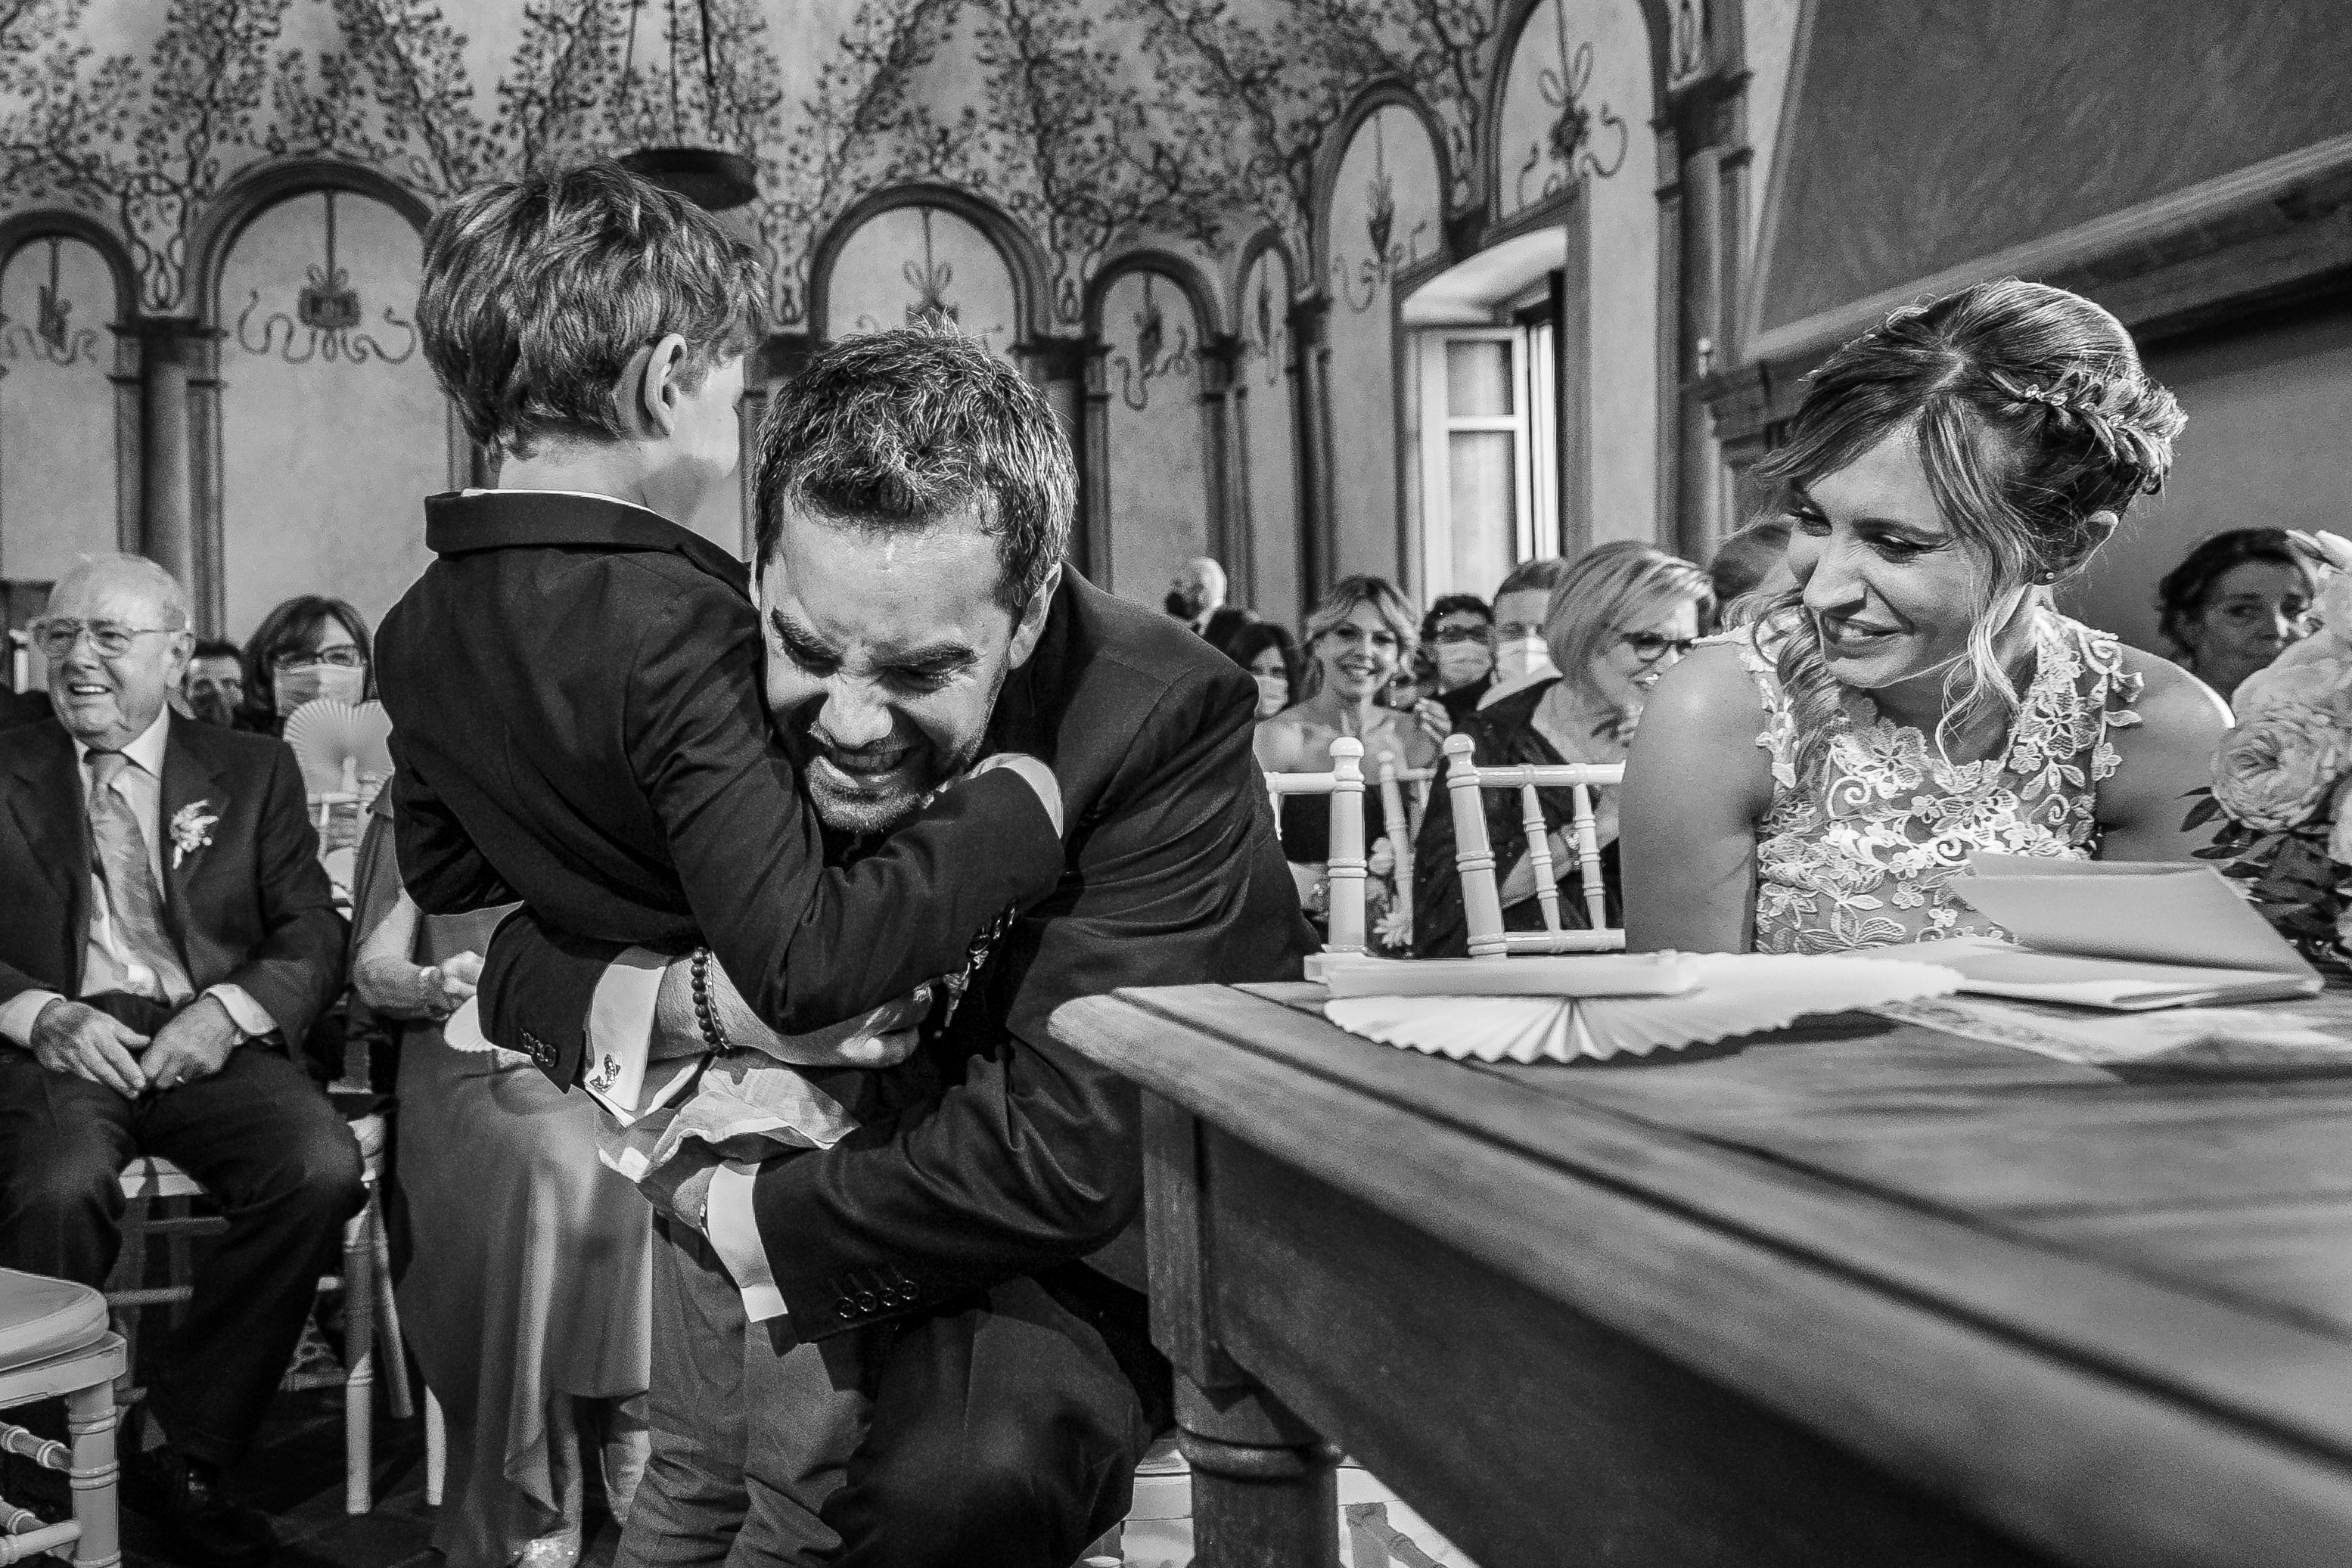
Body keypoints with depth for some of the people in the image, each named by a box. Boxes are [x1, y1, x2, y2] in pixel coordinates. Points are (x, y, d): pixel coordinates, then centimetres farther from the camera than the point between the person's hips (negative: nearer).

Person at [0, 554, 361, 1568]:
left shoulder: (253, 773, 15)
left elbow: (313, 939, 7)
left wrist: (226, 1010, -12)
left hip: (209, 1044, 1)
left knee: (322, 1168, -28)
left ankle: (182, 1451, -12)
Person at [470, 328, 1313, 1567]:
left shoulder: (1164, 720, -25)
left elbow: (1064, 1156, -29)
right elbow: (517, 965, -2)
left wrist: (740, 1223, -21)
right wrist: (706, 1000, -24)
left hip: (1089, 1242, -3)